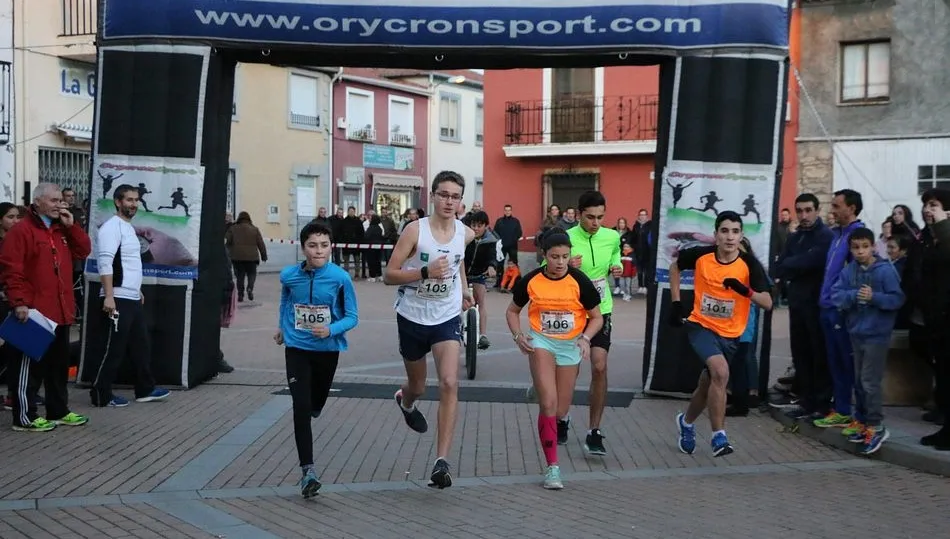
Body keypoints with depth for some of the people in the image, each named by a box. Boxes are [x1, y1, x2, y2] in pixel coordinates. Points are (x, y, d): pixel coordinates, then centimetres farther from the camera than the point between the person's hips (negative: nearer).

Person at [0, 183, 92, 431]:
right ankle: (25, 417, 4)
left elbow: (83, 251, 11)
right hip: (34, 312, -8)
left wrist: (71, 225, 0)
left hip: (60, 311, 8)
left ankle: (58, 411, 24)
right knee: (30, 365, -2)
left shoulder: (63, 230, 16)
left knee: (59, 363, 15)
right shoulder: (21, 230, -9)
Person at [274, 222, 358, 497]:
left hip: (327, 349, 0)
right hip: (297, 348, 0)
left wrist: (331, 330, -26)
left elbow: (352, 317, -9)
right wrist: (282, 327, 25)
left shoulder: (340, 277, -15)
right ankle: (307, 470, -13)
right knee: (301, 407, -13)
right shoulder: (289, 275, -8)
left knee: (316, 404, 19)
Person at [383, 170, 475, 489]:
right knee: (417, 387, 17)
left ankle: (442, 462, -16)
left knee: (449, 383, -18)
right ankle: (405, 402, 58)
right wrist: (425, 272, -29)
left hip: (447, 318, 1)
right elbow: (389, 275, -16)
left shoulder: (466, 234, -2)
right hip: (413, 318, -1)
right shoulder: (415, 230, -14)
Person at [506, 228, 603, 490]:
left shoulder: (580, 281, -11)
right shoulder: (530, 281, -9)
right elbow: (512, 311, 7)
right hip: (541, 342, -1)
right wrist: (518, 335, -10)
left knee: (560, 410, 8)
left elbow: (596, 317, -1)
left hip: (570, 345, 1)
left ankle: (563, 419, 49)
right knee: (548, 403, -17)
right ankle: (552, 466, -11)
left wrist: (585, 338, -19)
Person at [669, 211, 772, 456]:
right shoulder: (700, 255, -11)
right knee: (720, 372, -27)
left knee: (708, 384, 16)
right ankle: (718, 436, -17)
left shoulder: (750, 264, -13)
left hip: (729, 334, 2)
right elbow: (675, 267, 9)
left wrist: (746, 291, -35)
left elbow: (767, 302, -17)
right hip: (700, 325, -2)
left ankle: (686, 422, 46)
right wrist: (676, 302, 4)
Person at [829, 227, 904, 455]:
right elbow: (836, 295, -3)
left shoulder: (885, 270, -11)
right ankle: (862, 421, 26)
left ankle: (875, 427, 1)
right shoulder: (848, 271, 3)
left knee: (870, 381, -7)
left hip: (877, 335, -6)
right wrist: (853, 295, -20)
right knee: (859, 381, 14)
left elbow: (897, 299, -12)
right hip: (856, 333, 6)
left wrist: (874, 297, -25)